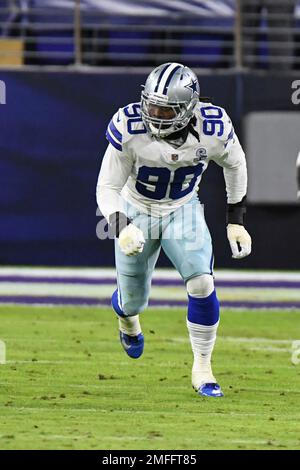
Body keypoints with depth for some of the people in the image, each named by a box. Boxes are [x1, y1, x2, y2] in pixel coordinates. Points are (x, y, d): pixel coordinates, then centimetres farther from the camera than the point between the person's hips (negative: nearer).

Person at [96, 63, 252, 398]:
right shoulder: (130, 129, -31)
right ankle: (127, 318, 52)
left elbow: (235, 164, -2)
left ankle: (202, 369, -2)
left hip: (183, 212, 1)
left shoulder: (213, 129, -25)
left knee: (202, 284, -20)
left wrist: (236, 220, 1)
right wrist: (121, 227, -40)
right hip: (136, 213, -1)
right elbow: (107, 188, -21)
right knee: (133, 301, 11)